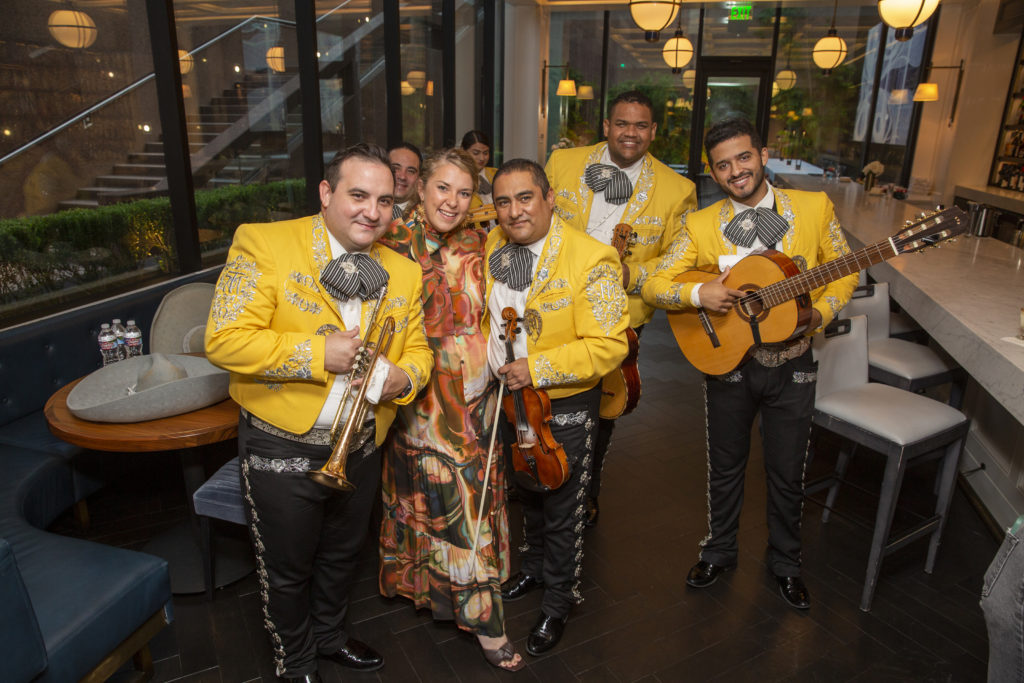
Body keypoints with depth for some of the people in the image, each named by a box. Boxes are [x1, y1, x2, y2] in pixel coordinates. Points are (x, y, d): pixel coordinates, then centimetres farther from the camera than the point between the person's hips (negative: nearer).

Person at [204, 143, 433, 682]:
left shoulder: (404, 273, 1)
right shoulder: (263, 244, -15)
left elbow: (417, 348, 9)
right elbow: (225, 339, -20)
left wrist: (404, 377, -14)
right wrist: (319, 354, -26)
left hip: (361, 447, 5)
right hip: (282, 449, -4)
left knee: (342, 554, 26)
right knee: (286, 570, 17)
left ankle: (330, 635, 55)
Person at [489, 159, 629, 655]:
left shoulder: (590, 260, -23)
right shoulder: (492, 247, -2)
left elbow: (608, 345, -25)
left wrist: (537, 368, -29)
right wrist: (490, 353, 1)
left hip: (565, 407, -6)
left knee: (561, 510, 11)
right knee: (527, 492, 27)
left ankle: (558, 600, 36)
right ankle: (533, 566, 54)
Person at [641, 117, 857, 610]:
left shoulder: (814, 207, -4)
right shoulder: (701, 226, -6)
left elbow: (844, 270, 5)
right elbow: (653, 286, -7)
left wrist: (821, 313, -13)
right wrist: (699, 295, -25)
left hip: (791, 366, 1)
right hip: (727, 363, 0)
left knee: (787, 473, 13)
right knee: (725, 467, 16)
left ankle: (785, 562, 38)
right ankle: (719, 551, 39)